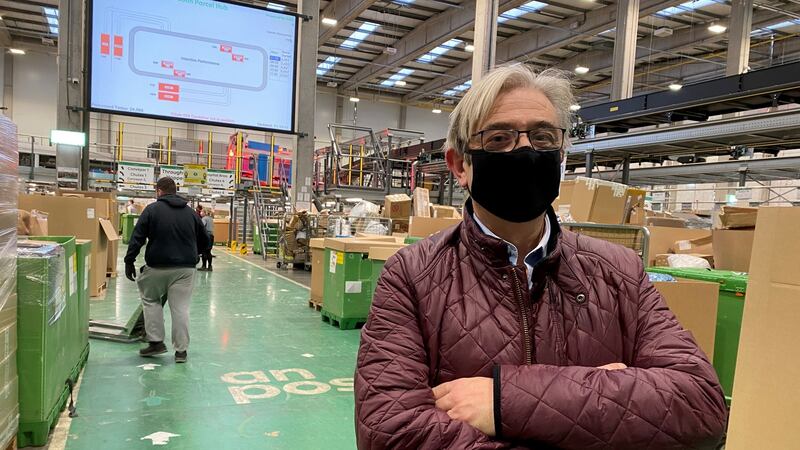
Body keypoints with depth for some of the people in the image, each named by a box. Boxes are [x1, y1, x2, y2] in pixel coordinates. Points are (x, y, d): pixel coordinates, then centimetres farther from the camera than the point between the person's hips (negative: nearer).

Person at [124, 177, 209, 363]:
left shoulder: (152, 209, 0)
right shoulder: (190, 212, 10)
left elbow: (137, 238, -8)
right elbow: (204, 241, 17)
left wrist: (129, 261, -4)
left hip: (157, 267, -2)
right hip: (185, 268, 2)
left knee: (151, 300, 20)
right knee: (180, 308, 4)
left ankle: (156, 342, 17)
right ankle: (181, 350, 7)